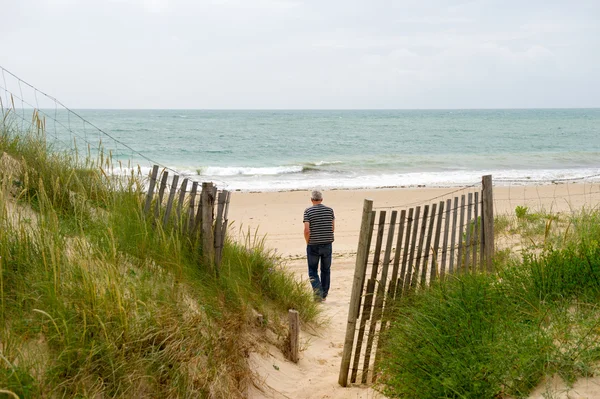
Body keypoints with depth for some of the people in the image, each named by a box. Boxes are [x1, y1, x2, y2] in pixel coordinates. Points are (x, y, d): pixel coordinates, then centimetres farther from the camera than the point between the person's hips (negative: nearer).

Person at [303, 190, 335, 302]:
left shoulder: (308, 211, -8)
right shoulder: (329, 210, 1)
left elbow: (307, 230, -14)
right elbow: (333, 228, 4)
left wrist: (308, 242, 2)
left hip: (313, 246, -3)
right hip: (327, 244, 3)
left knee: (313, 271, 9)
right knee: (326, 270, 16)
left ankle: (318, 291, -10)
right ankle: (324, 295, 23)